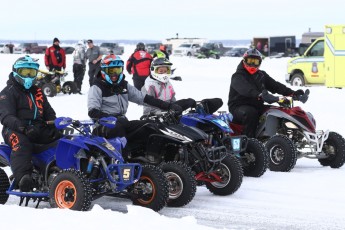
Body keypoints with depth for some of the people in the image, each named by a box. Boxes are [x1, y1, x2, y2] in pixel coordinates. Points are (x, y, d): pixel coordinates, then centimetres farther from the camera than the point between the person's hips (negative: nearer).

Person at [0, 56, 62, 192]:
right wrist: (23, 127, -29)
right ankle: (23, 177, -57)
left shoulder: (37, 92, 26)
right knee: (22, 143, -40)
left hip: (38, 129, 7)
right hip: (15, 130, -7)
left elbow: (49, 113, 29)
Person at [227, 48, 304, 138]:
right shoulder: (238, 76, -7)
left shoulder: (261, 75, 16)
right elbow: (246, 89, -28)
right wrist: (259, 95, -47)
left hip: (257, 106, 7)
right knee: (251, 113, -37)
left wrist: (292, 93, -10)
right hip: (239, 107, -6)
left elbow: (275, 85, 6)